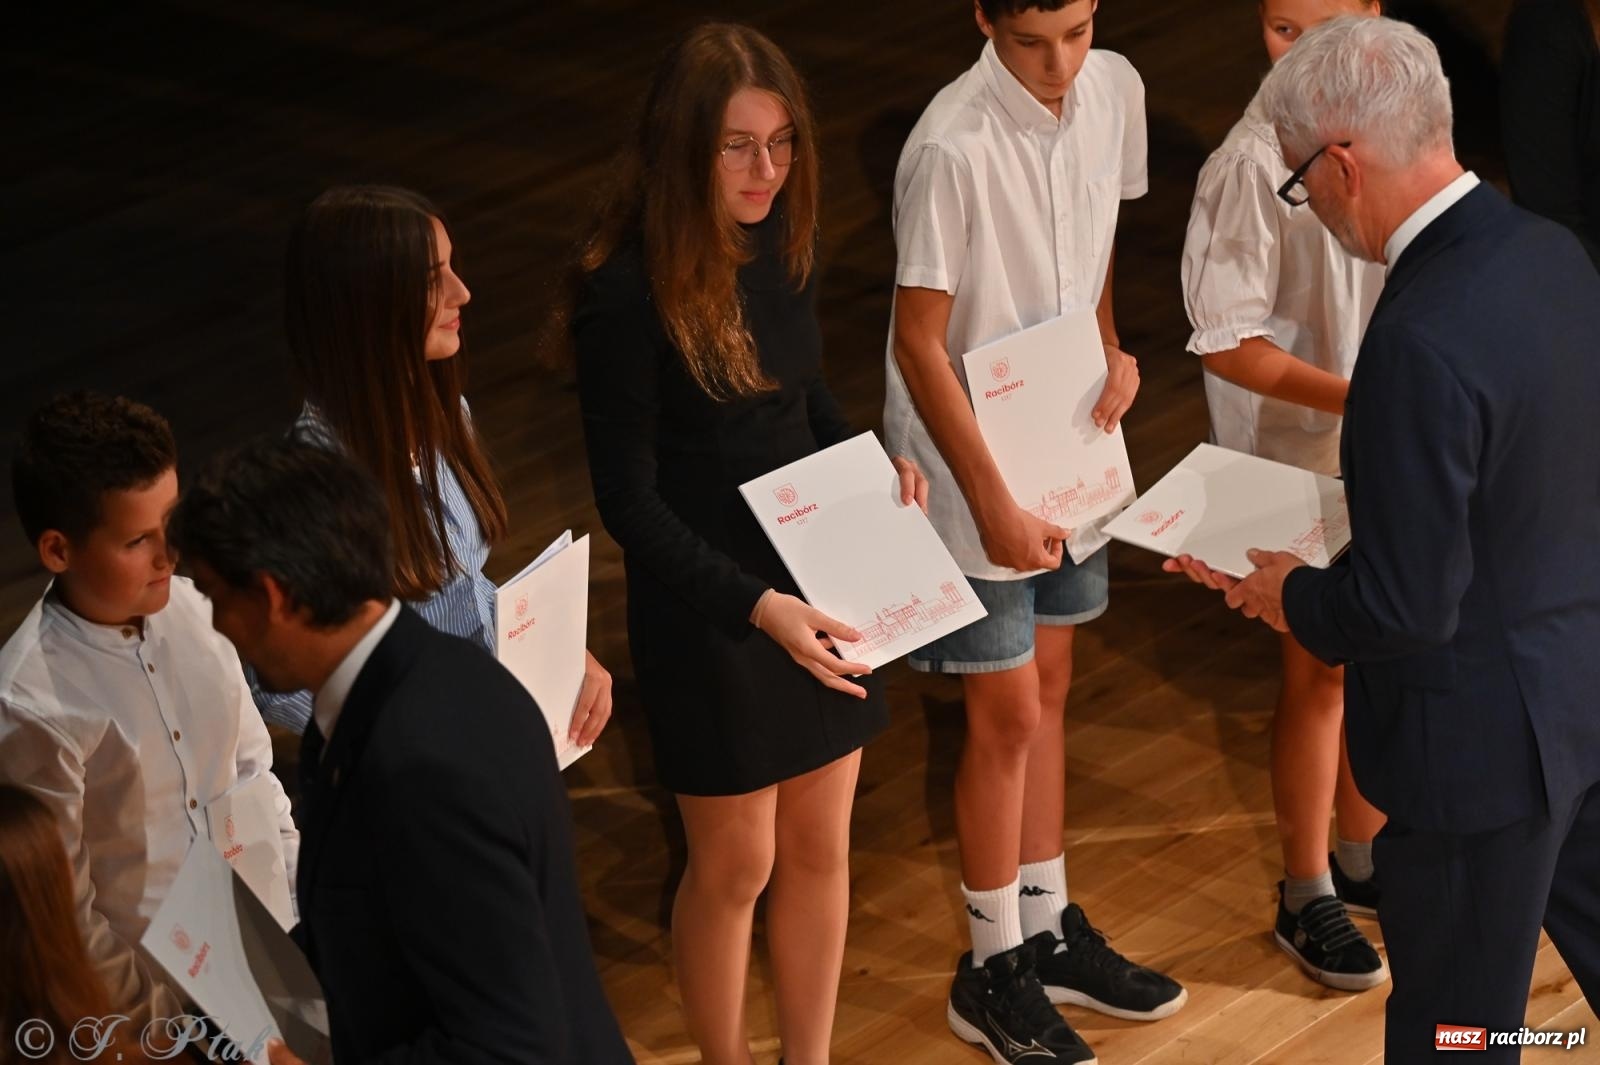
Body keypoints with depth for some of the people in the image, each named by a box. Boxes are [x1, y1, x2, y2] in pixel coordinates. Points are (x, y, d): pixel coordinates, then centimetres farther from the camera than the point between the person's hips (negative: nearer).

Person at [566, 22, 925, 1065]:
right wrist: (758, 605, -29)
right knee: (737, 864, 10)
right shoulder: (626, 289, -22)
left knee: (820, 847, 16)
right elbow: (630, 498, -20)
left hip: (812, 581, 6)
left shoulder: (782, 240, -3)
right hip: (707, 604, -6)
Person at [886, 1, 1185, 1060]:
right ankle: (994, 972, 20)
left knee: (1049, 685, 18)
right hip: (975, 465, -6)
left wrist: (1112, 348, -6)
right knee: (1008, 714, 3)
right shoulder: (953, 148, -26)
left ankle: (1048, 929, 34)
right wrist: (993, 502, -20)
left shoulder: (1115, 89, -6)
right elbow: (919, 343, -20)